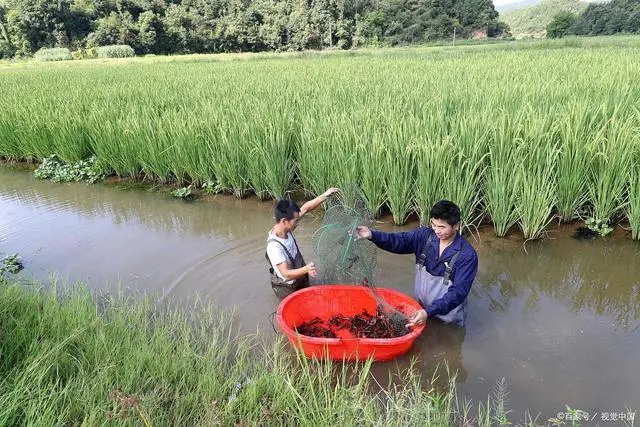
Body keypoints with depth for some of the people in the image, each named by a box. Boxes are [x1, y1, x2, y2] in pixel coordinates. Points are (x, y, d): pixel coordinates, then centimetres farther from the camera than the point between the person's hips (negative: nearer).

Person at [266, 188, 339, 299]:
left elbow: (305, 208, -7)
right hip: (287, 289, -8)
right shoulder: (274, 246, -36)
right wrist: (306, 269, -55)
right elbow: (286, 274, -38)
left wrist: (325, 195, -11)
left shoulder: (285, 229, -14)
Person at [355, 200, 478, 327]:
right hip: (421, 309, 4)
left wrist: (429, 312, -36)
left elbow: (458, 292, -25)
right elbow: (400, 241, -24)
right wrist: (372, 235, -42)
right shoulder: (425, 235, -10)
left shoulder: (467, 255, -22)